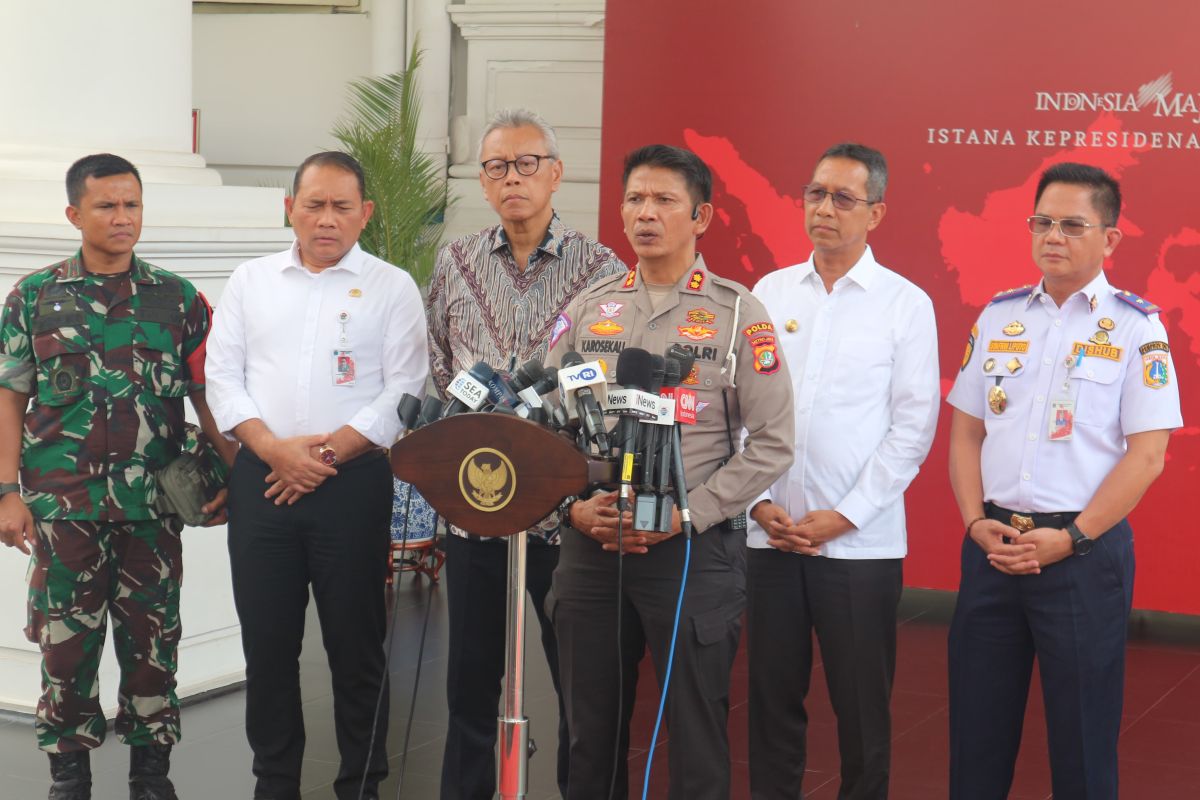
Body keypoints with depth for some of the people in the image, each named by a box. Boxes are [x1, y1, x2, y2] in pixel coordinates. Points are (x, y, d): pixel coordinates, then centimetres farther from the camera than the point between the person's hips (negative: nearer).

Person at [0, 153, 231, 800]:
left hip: (153, 505, 1)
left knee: (153, 642, 6)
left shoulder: (177, 298, 5)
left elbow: (205, 395, 8)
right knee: (66, 643, 5)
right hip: (63, 505, -1)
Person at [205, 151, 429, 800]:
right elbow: (223, 375, 5)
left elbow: (403, 392, -5)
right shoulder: (251, 281, 11)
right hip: (261, 480, 3)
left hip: (353, 483, -2)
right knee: (266, 643, 7)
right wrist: (273, 448, -9)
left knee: (356, 645, 2)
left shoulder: (392, 288, 3)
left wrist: (327, 453, -12)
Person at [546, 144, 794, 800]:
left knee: (697, 738, 4)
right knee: (591, 733, 12)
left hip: (693, 551, -3)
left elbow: (771, 443, -6)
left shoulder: (738, 313, -2)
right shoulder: (589, 309, 9)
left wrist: (685, 514, -13)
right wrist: (573, 505, -6)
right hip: (589, 547, 3)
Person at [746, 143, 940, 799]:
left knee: (861, 706, 5)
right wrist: (760, 501, -3)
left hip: (860, 542, -3)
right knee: (773, 696, 9)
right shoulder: (770, 292, 7)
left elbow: (913, 426, -5)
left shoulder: (906, 303, -1)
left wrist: (843, 516, -10)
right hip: (770, 535, 3)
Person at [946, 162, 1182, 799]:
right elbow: (965, 430, 11)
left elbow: (1146, 456, -8)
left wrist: (1071, 538, -14)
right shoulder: (999, 316, 8)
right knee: (976, 722, 11)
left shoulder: (1135, 327, -4)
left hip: (1084, 550, -4)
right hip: (991, 547, 4)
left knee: (1081, 730, 7)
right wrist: (977, 521, -3)